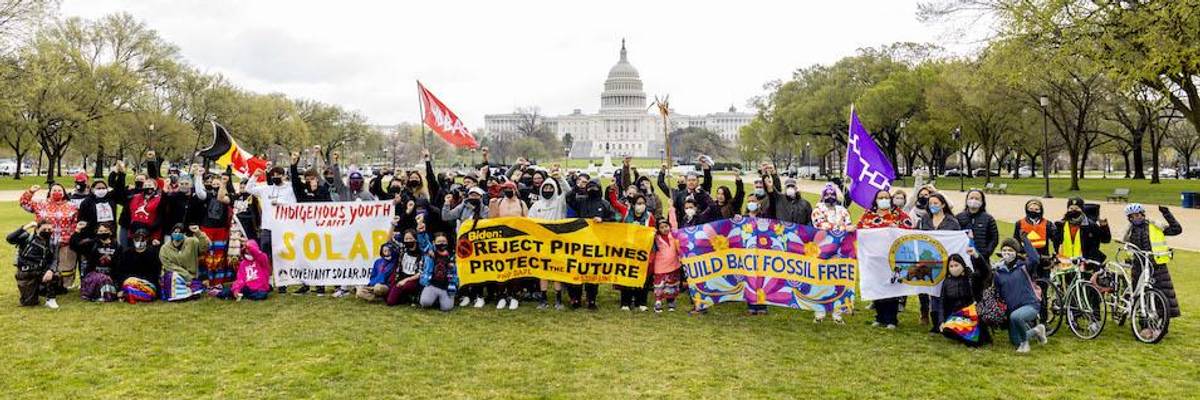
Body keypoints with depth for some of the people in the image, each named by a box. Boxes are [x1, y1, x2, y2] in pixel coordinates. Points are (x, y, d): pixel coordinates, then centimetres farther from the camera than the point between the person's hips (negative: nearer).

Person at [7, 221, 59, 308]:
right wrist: (25, 228, -28)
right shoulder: (28, 237, -7)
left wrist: (50, 270, -29)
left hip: (41, 272, 2)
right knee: (28, 302, -7)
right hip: (26, 274, -2)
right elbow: (10, 239, -23)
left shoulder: (52, 243, 1)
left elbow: (54, 260, -8)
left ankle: (50, 299, -12)